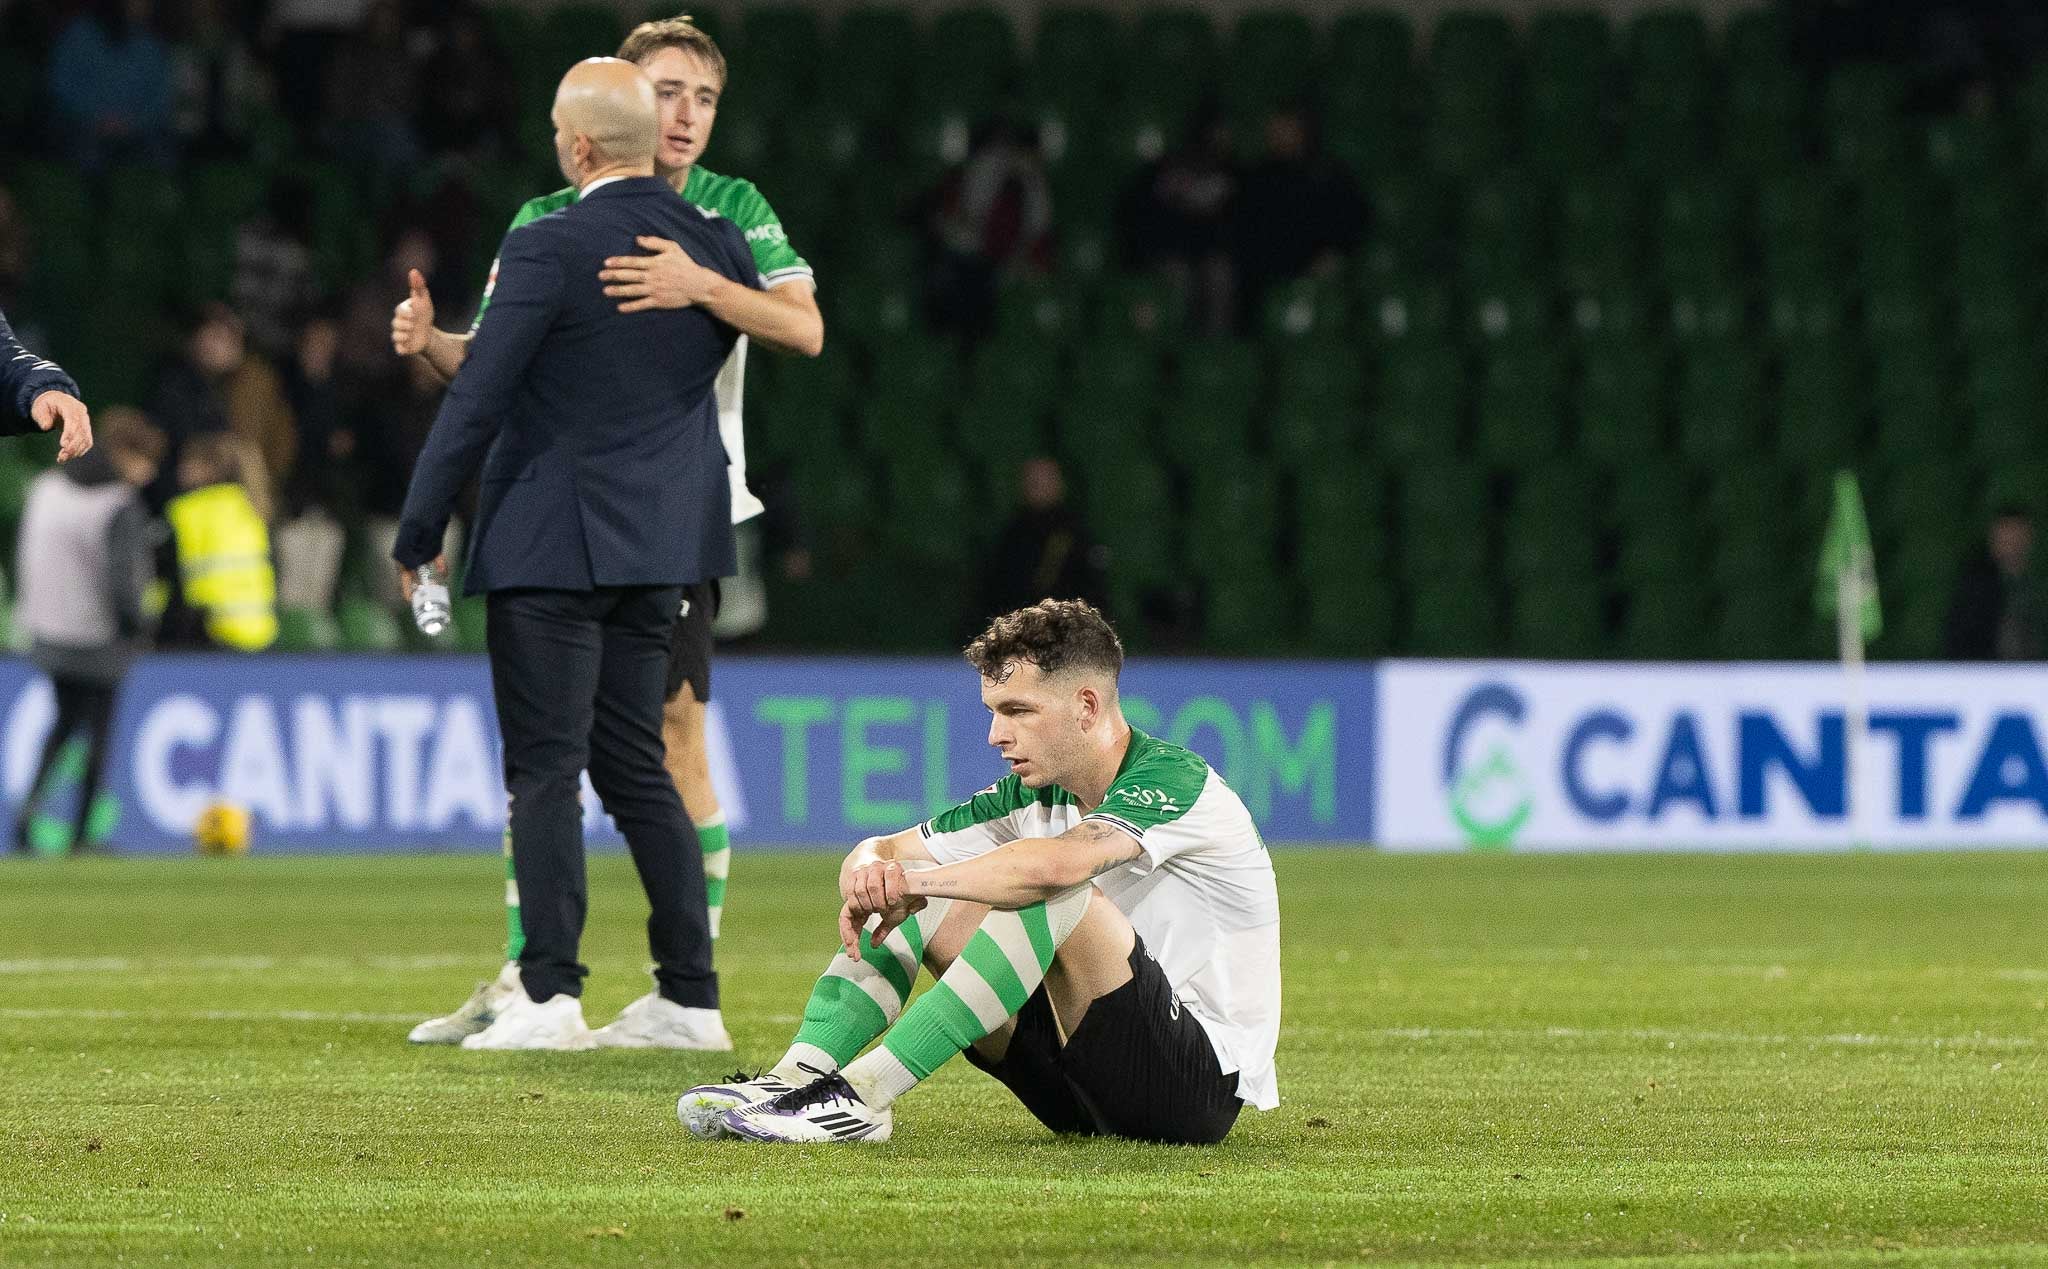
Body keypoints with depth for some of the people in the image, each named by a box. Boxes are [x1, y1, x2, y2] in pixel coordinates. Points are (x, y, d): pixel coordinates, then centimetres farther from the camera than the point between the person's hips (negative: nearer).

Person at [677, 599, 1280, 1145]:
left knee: (1057, 897, -30)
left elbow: (1057, 863, -38)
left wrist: (914, 880, -26)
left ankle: (861, 1096, -32)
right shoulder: (1033, 796, 8)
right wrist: (872, 870, -20)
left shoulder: (1175, 781, -18)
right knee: (924, 900, 0)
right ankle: (796, 1076, -20)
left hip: (1203, 1082, -8)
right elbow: (880, 852, 6)